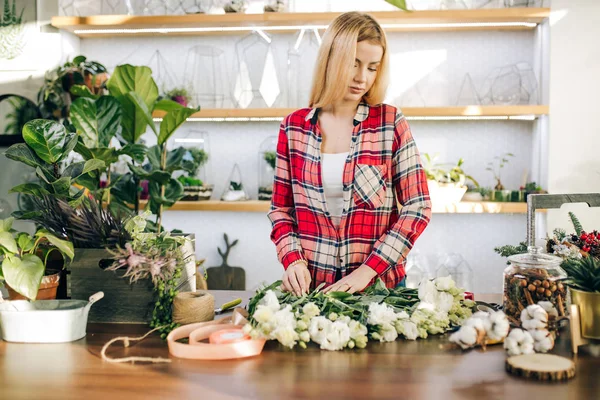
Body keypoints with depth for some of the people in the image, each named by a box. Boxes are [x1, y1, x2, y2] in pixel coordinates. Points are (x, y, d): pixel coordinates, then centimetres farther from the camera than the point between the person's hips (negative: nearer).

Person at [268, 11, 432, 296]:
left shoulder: (391, 122, -4)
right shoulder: (294, 126, 1)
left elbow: (417, 208, -6)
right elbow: (280, 208, 7)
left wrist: (367, 270, -14)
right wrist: (293, 260, -10)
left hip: (379, 282, -1)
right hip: (310, 285, 1)